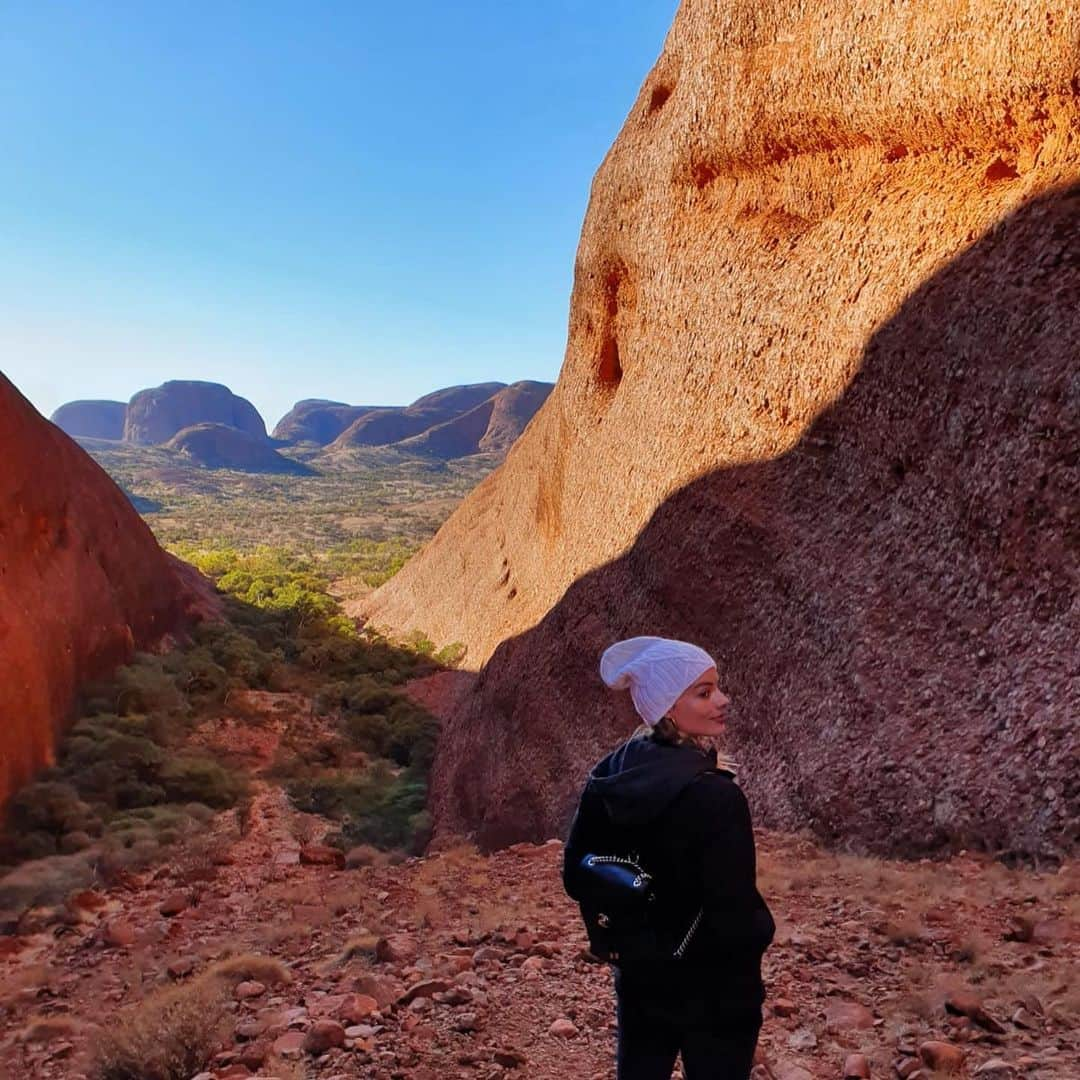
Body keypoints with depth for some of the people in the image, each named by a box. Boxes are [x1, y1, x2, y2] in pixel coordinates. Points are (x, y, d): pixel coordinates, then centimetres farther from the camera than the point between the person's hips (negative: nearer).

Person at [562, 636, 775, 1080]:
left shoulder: (608, 776, -10)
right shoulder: (716, 797, -29)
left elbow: (577, 879, 0)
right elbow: (736, 924, -25)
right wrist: (763, 927, -3)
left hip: (638, 983, 5)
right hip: (716, 994, -5)